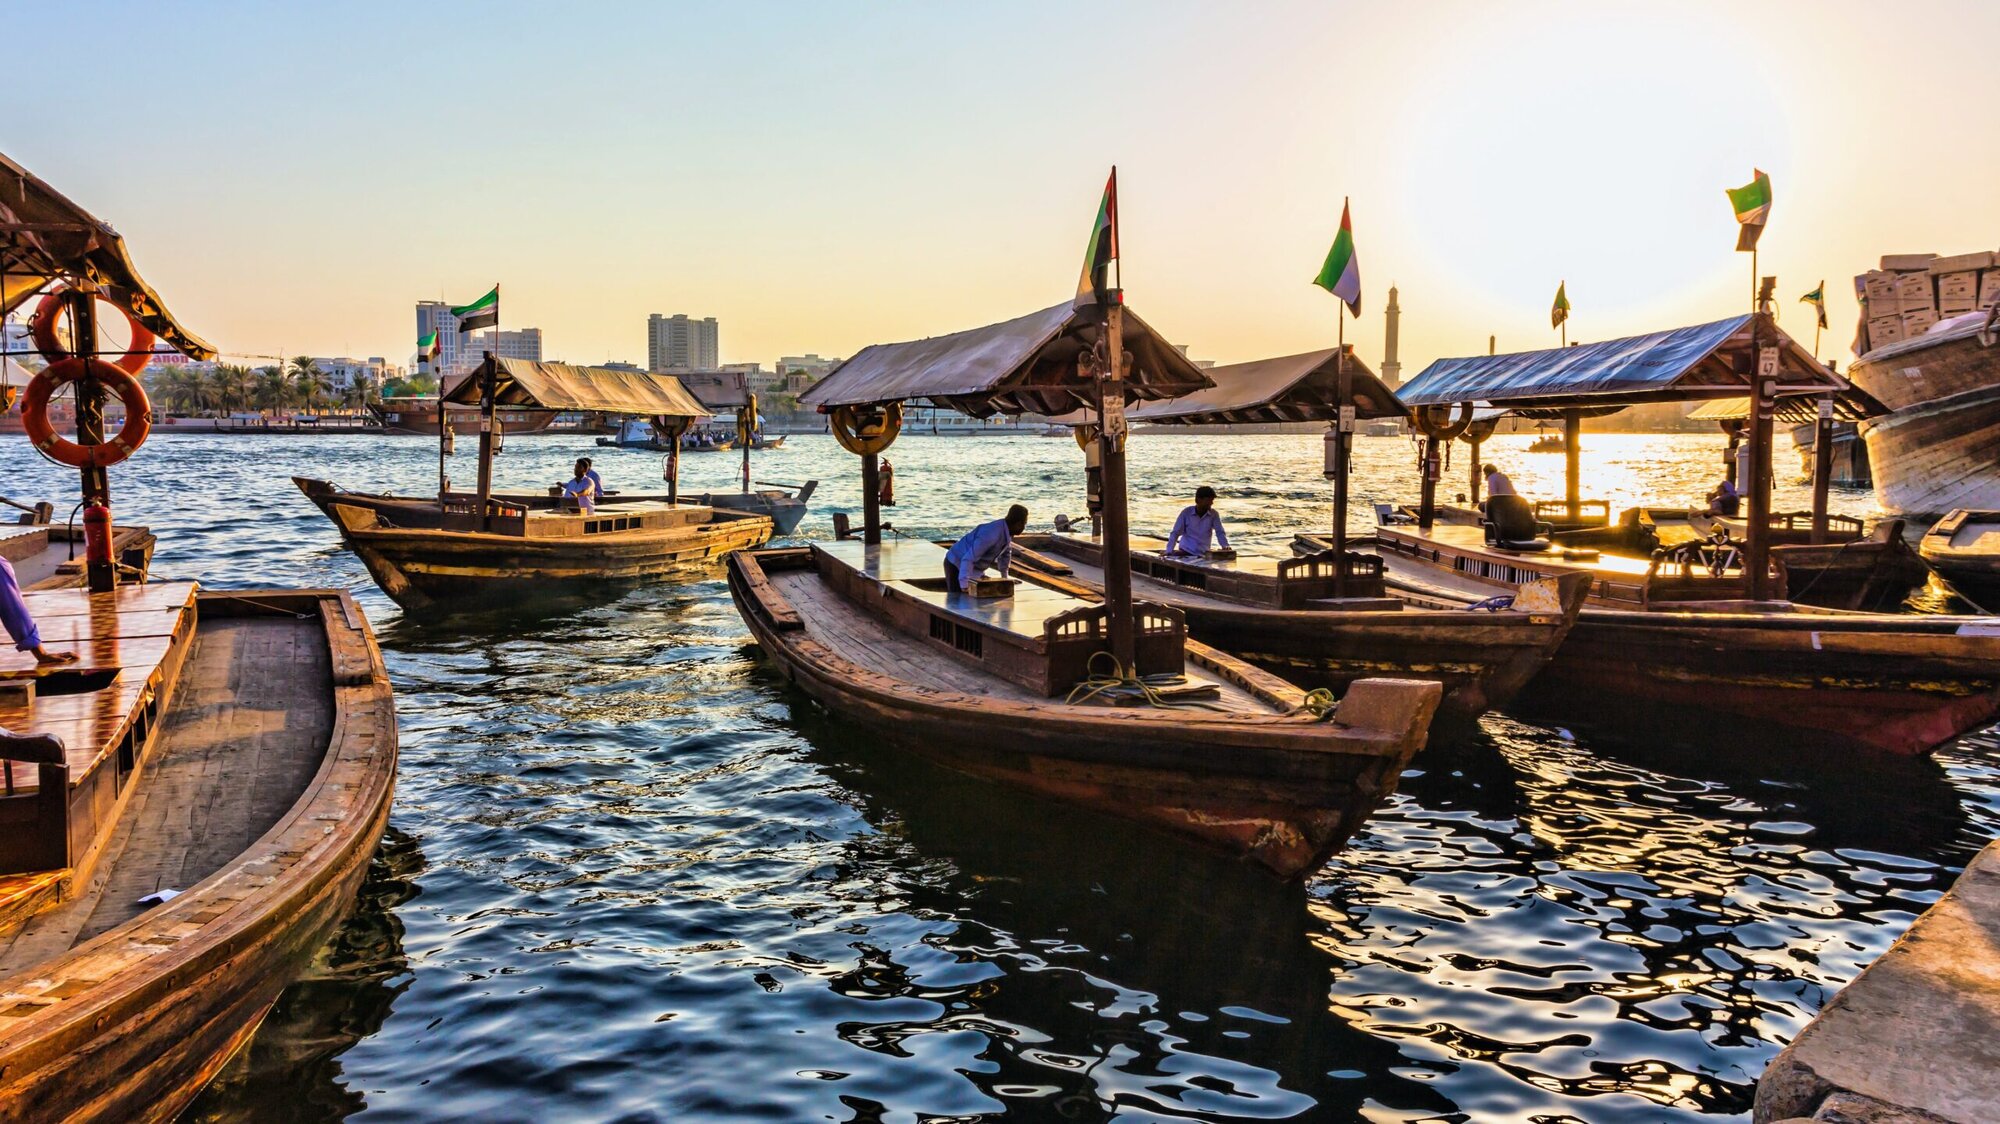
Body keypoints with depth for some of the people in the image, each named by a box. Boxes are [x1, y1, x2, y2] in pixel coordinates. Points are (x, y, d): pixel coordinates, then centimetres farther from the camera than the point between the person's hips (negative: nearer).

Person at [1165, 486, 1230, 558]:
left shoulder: (1214, 514, -3)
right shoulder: (1186, 513, -6)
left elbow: (1220, 532, -4)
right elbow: (1175, 533, -5)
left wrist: (1225, 546, -24)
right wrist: (1169, 551, -15)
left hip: (1202, 555, 1)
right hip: (1185, 551, -1)